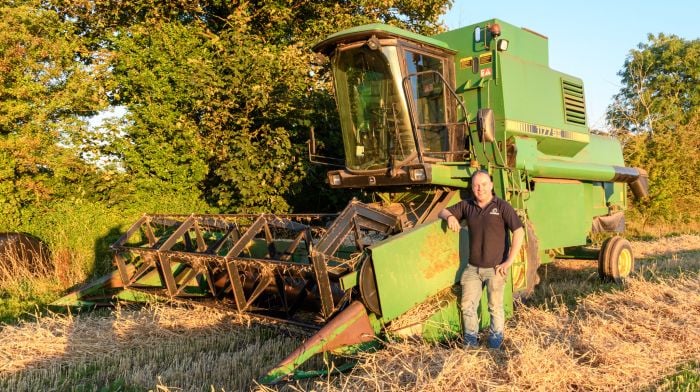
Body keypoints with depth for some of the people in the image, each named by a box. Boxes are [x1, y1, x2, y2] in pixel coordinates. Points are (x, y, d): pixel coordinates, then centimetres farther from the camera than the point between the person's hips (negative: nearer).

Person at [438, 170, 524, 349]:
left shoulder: (502, 206, -8)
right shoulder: (467, 205, 4)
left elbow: (519, 232, -12)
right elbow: (442, 212, 13)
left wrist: (509, 261, -14)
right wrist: (450, 216, -13)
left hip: (495, 268, -4)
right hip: (473, 267, 4)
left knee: (495, 307, 11)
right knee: (467, 305, 9)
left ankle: (496, 337, 32)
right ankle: (471, 338, 28)